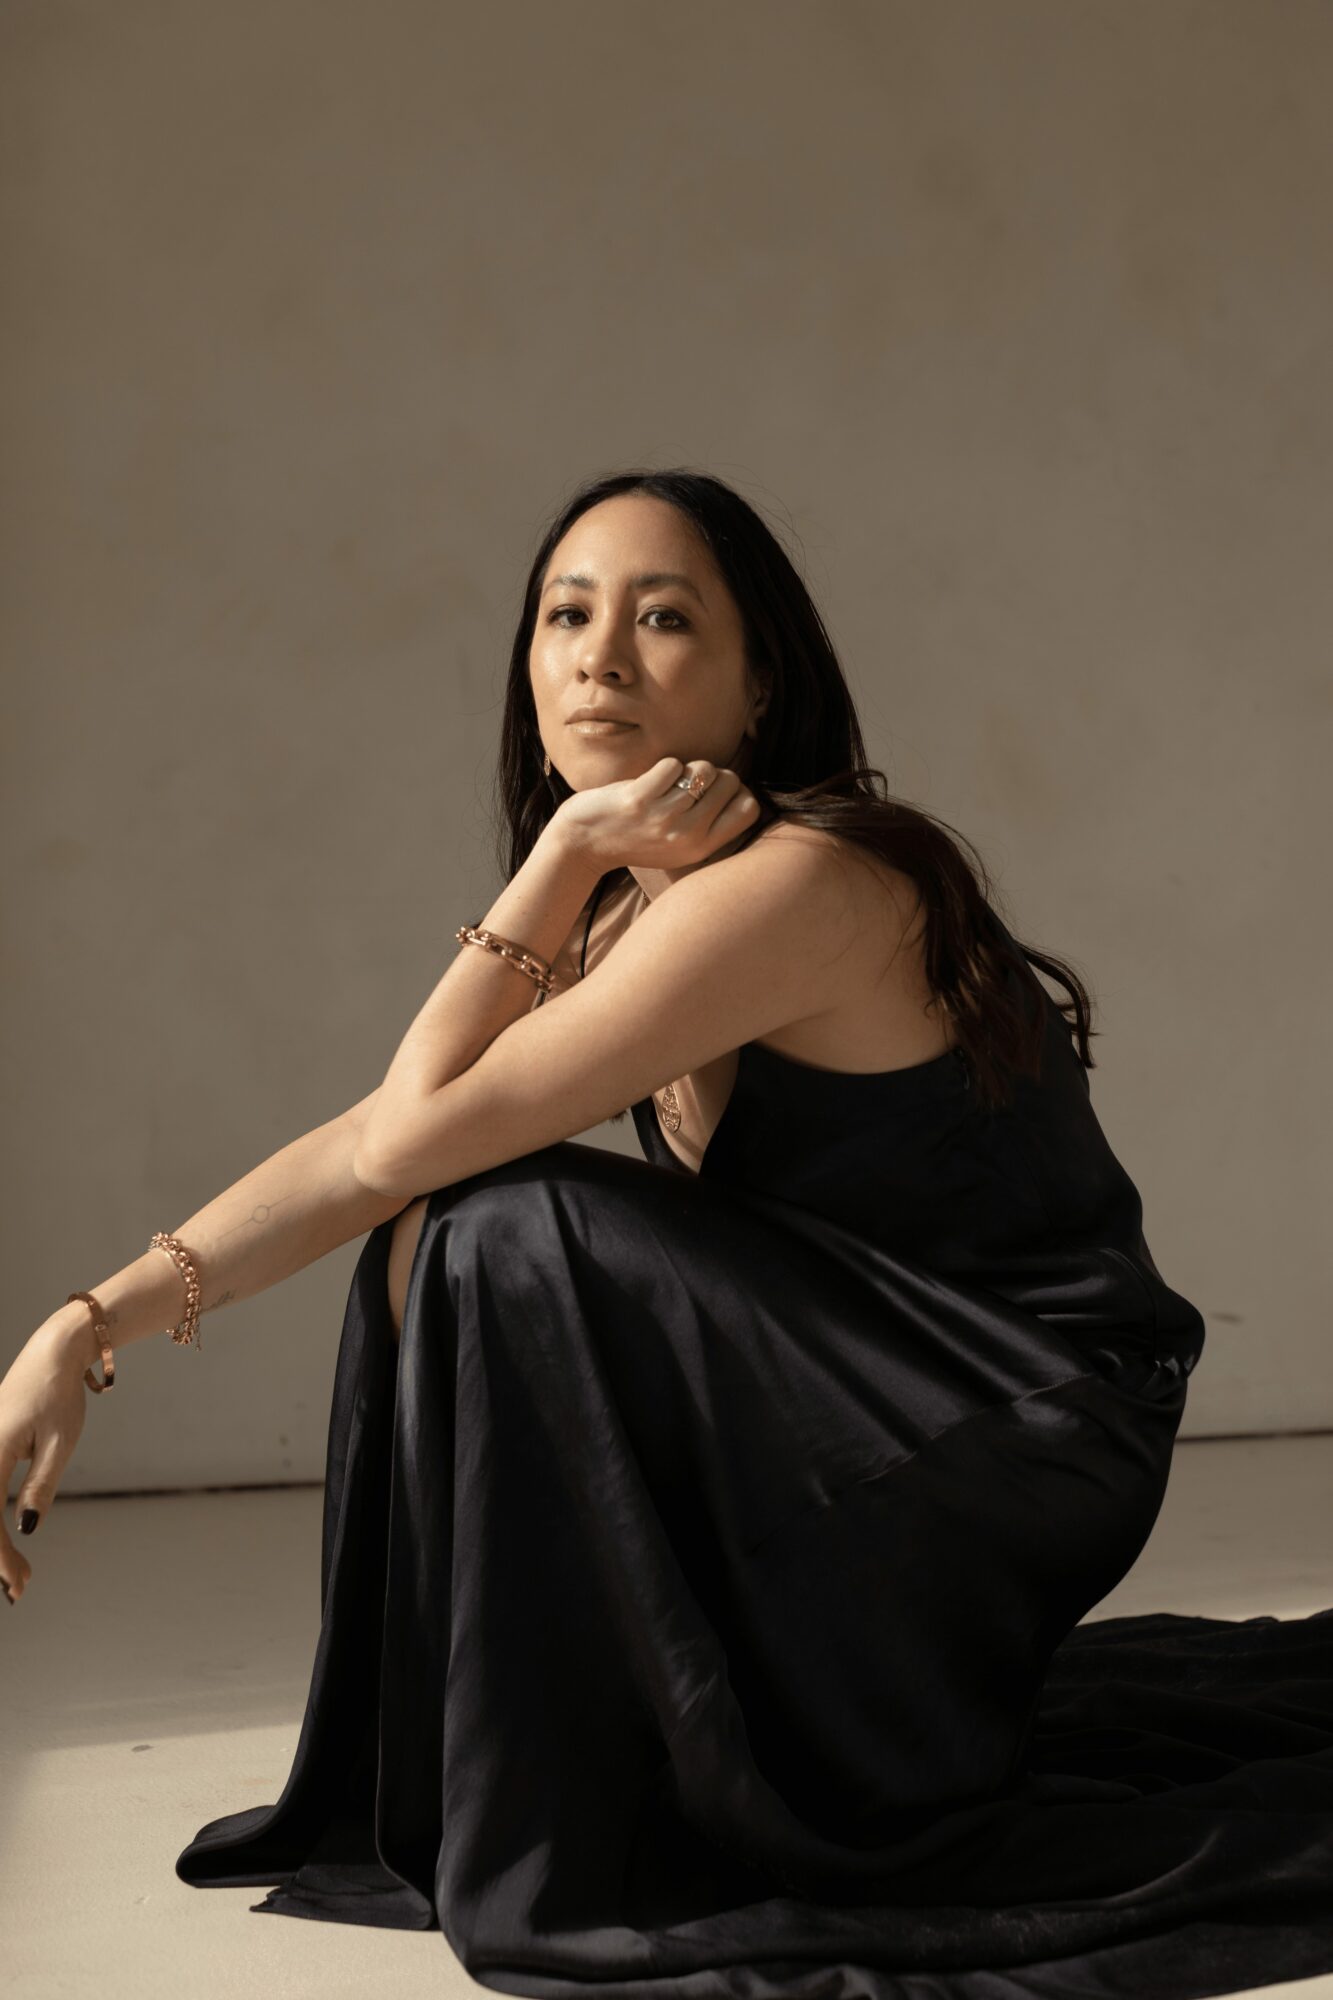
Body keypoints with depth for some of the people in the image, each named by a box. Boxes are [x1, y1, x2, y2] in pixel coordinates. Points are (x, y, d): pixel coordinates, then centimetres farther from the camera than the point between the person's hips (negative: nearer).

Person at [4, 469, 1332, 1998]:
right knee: (434, 1243, 3)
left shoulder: (798, 883, -24)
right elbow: (365, 1149, -1)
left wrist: (561, 856, -19)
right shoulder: (631, 915, 6)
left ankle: (551, 1849, -6)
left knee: (493, 1235, -22)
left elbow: (408, 1137, -26)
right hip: (870, 1392, 9)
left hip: (1018, 1438, -9)